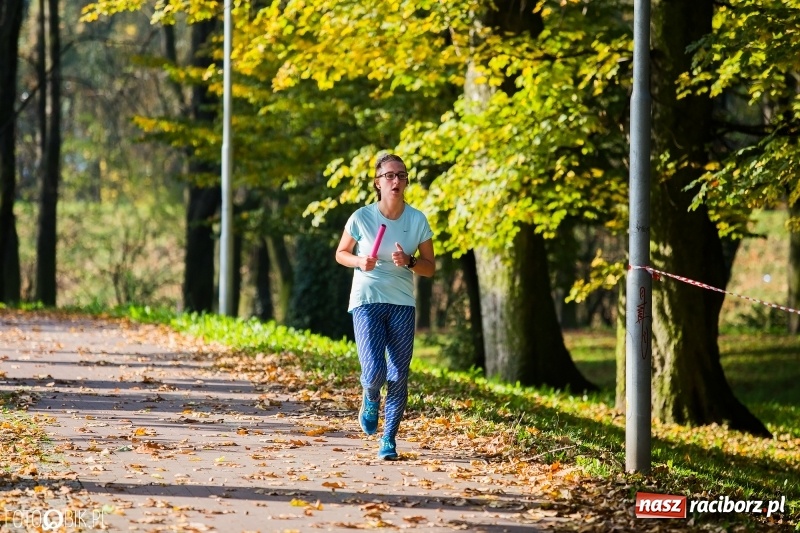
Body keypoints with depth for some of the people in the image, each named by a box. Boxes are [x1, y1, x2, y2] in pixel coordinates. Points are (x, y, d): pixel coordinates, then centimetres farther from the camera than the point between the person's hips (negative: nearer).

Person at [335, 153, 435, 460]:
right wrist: (359, 261, -14)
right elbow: (341, 254, 7)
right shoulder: (361, 218, -7)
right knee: (374, 372, -14)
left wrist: (409, 262, -18)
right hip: (366, 301, -2)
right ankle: (370, 399, 24)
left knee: (399, 376, 0)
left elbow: (430, 268, 3)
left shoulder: (417, 221, -2)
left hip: (402, 305, 2)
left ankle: (389, 439, 13)